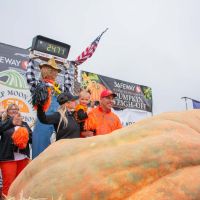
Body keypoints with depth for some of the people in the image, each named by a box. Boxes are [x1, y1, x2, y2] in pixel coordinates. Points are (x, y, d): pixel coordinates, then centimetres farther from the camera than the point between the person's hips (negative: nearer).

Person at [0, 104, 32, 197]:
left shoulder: (24, 124, 16)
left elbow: (32, 138, 11)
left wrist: (26, 137, -11)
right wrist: (11, 122, -34)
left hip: (23, 158, 4)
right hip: (8, 158, -4)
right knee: (8, 184, -5)